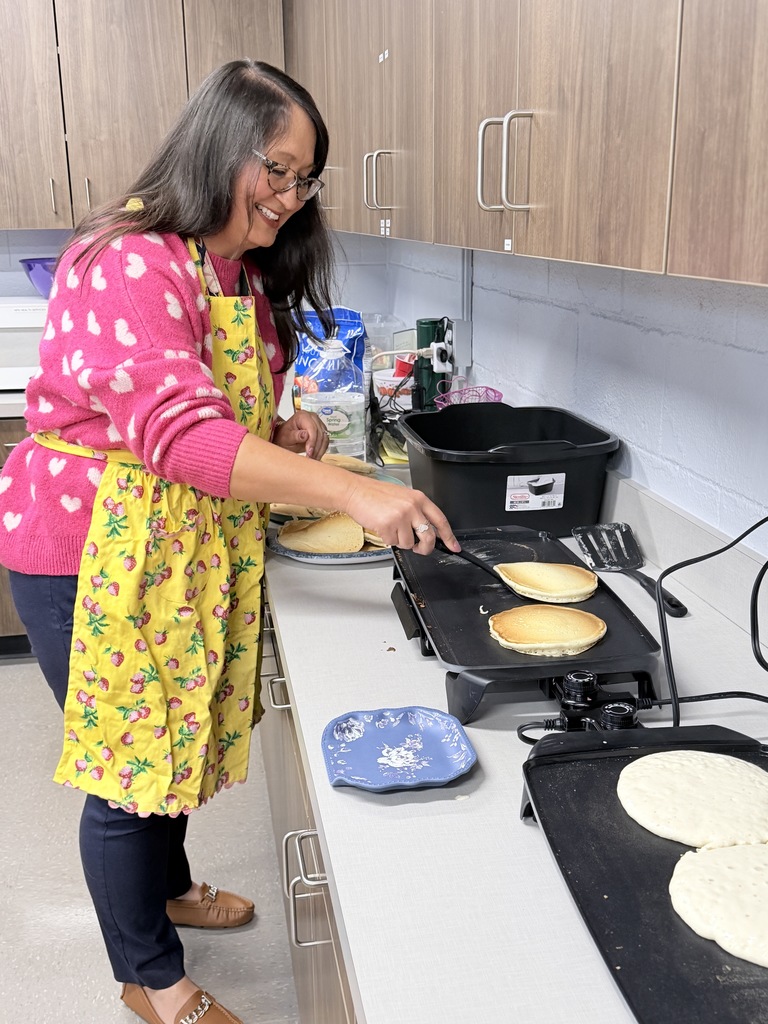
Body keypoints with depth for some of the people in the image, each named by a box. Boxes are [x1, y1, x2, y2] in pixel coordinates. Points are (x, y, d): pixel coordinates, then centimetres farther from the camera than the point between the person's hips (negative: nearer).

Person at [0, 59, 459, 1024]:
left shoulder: (244, 270, 8)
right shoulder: (127, 263, -23)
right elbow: (177, 431, -35)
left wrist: (284, 430, -2)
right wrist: (353, 492, -42)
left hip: (188, 541, 9)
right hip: (92, 549, -8)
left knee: (176, 724, 22)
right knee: (126, 763, 5)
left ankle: (168, 887, 47)